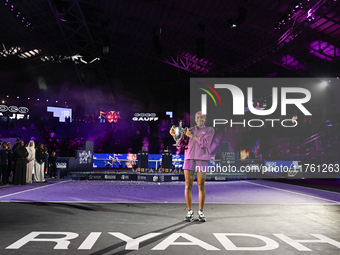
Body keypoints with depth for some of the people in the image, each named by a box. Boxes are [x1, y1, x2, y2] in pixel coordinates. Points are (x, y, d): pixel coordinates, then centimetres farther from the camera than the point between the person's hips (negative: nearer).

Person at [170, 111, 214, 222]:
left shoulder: (210, 130, 7)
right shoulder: (189, 130, 15)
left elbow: (204, 143, -10)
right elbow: (182, 145, 8)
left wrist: (192, 136, -6)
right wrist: (174, 135, -4)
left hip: (202, 161, -2)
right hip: (189, 160, 2)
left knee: (201, 187, -2)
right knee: (188, 186, -1)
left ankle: (201, 212, 9)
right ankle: (190, 212, 8)